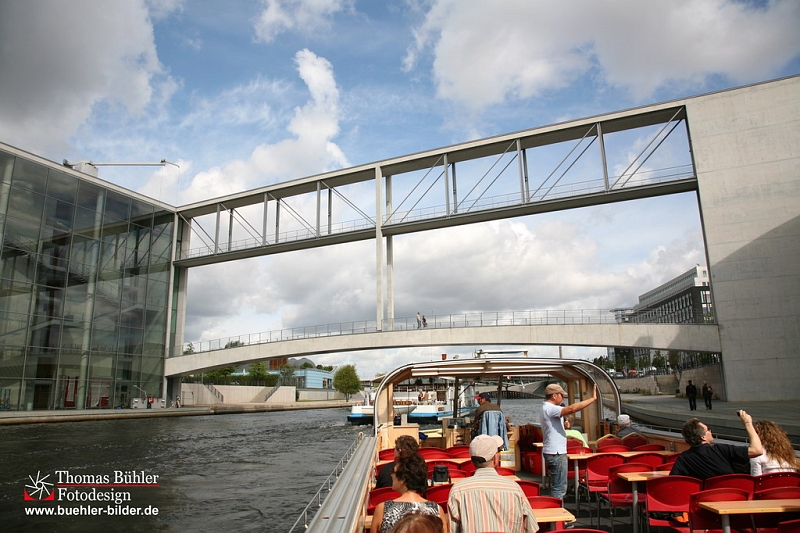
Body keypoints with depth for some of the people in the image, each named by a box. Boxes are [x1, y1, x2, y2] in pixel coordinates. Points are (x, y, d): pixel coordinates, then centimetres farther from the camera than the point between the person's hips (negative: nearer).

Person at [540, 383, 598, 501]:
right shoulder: (550, 408, -19)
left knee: (556, 486, 17)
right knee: (559, 488, -5)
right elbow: (572, 409, -32)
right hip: (556, 453, -11)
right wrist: (593, 399, -27)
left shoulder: (547, 408, 15)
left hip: (554, 452, 11)